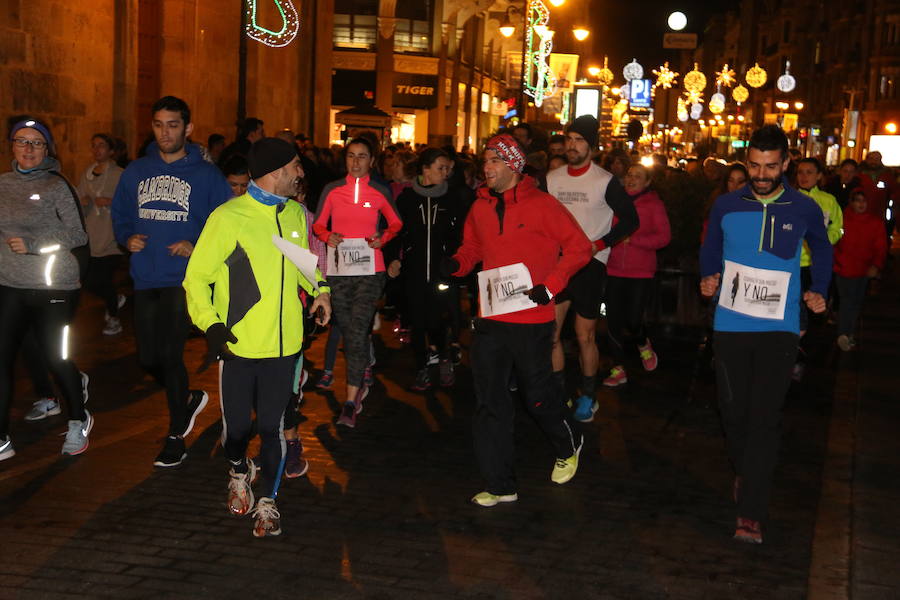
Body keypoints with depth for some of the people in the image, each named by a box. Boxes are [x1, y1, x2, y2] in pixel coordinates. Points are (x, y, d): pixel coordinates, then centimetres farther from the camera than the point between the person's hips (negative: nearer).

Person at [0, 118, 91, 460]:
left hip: (53, 286, -4)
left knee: (55, 358, 4)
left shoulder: (56, 186, -6)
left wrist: (32, 244, -15)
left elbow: (78, 234, -8)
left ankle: (79, 421, 29)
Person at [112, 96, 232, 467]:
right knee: (148, 358, 9)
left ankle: (176, 436, 8)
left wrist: (197, 247, -15)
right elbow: (120, 215, 18)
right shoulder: (136, 171, 10)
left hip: (183, 279, -5)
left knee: (170, 354, -9)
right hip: (145, 279, 5)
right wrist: (128, 238, -3)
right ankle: (189, 399, 38)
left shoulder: (205, 174, -2)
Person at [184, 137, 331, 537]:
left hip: (283, 344, 4)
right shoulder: (228, 218, -9)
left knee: (272, 426, 5)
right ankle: (239, 471, 40)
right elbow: (197, 277, -6)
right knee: (236, 426, 7)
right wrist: (211, 324, -18)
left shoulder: (295, 215, 9)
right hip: (238, 344, -3)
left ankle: (268, 501, 22)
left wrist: (319, 287, 7)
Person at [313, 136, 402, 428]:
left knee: (357, 332, -11)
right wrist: (328, 237, -10)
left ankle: (350, 403, -11)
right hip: (338, 270, 2)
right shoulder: (332, 190, 3)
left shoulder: (380, 192, 2)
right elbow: (318, 224, 10)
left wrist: (383, 238, -3)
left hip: (369, 270, -2)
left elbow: (396, 223, 16)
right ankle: (359, 385, 35)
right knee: (349, 331, 11)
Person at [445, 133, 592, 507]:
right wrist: (457, 263, -1)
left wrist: (551, 286, -14)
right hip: (491, 321, 5)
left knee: (538, 397, 9)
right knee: (489, 403, 3)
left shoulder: (541, 205, -8)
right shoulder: (480, 208, 7)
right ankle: (501, 486, 13)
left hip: (531, 321, -5)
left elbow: (579, 247, -6)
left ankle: (569, 446, 41)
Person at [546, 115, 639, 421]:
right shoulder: (551, 178, 7)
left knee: (585, 336, 1)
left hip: (590, 264, -4)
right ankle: (558, 393, 17)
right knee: (548, 333, 2)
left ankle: (588, 396, 18)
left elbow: (630, 219, -5)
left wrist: (598, 244, -13)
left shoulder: (605, 182, -7)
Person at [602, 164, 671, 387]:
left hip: (641, 271, -3)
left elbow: (664, 236, -6)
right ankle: (618, 370, 14)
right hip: (614, 270, 3)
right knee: (613, 321, 2)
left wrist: (632, 239, -14)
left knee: (633, 320, -8)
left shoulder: (653, 204, 0)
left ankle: (643, 344, 28)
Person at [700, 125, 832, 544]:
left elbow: (822, 248, 18)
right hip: (730, 325, 2)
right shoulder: (726, 206, 1)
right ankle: (744, 474, 35)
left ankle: (751, 514, -9)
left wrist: (819, 290, 6)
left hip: (779, 328, -2)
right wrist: (708, 278, -3)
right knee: (734, 410, 8)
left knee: (764, 418, -8)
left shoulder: (804, 209, -1)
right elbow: (710, 250, 16)